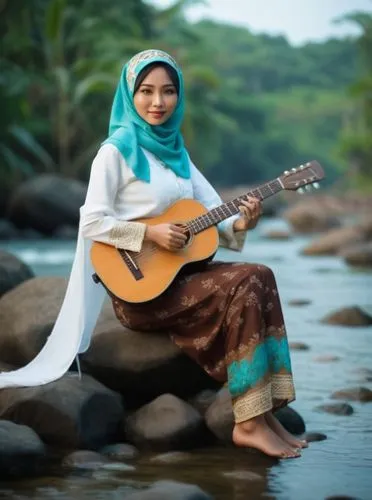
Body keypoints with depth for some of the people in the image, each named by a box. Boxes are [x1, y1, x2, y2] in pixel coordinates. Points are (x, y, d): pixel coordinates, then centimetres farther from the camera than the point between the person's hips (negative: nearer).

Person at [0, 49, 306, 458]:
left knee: (260, 277, -17)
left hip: (183, 272, 7)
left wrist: (239, 223, -10)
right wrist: (151, 233, -20)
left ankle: (263, 411, -18)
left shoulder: (175, 152, 14)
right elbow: (92, 223, -13)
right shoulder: (117, 151, -7)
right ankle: (249, 423, -22)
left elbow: (212, 211, 11)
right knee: (245, 285, -24)